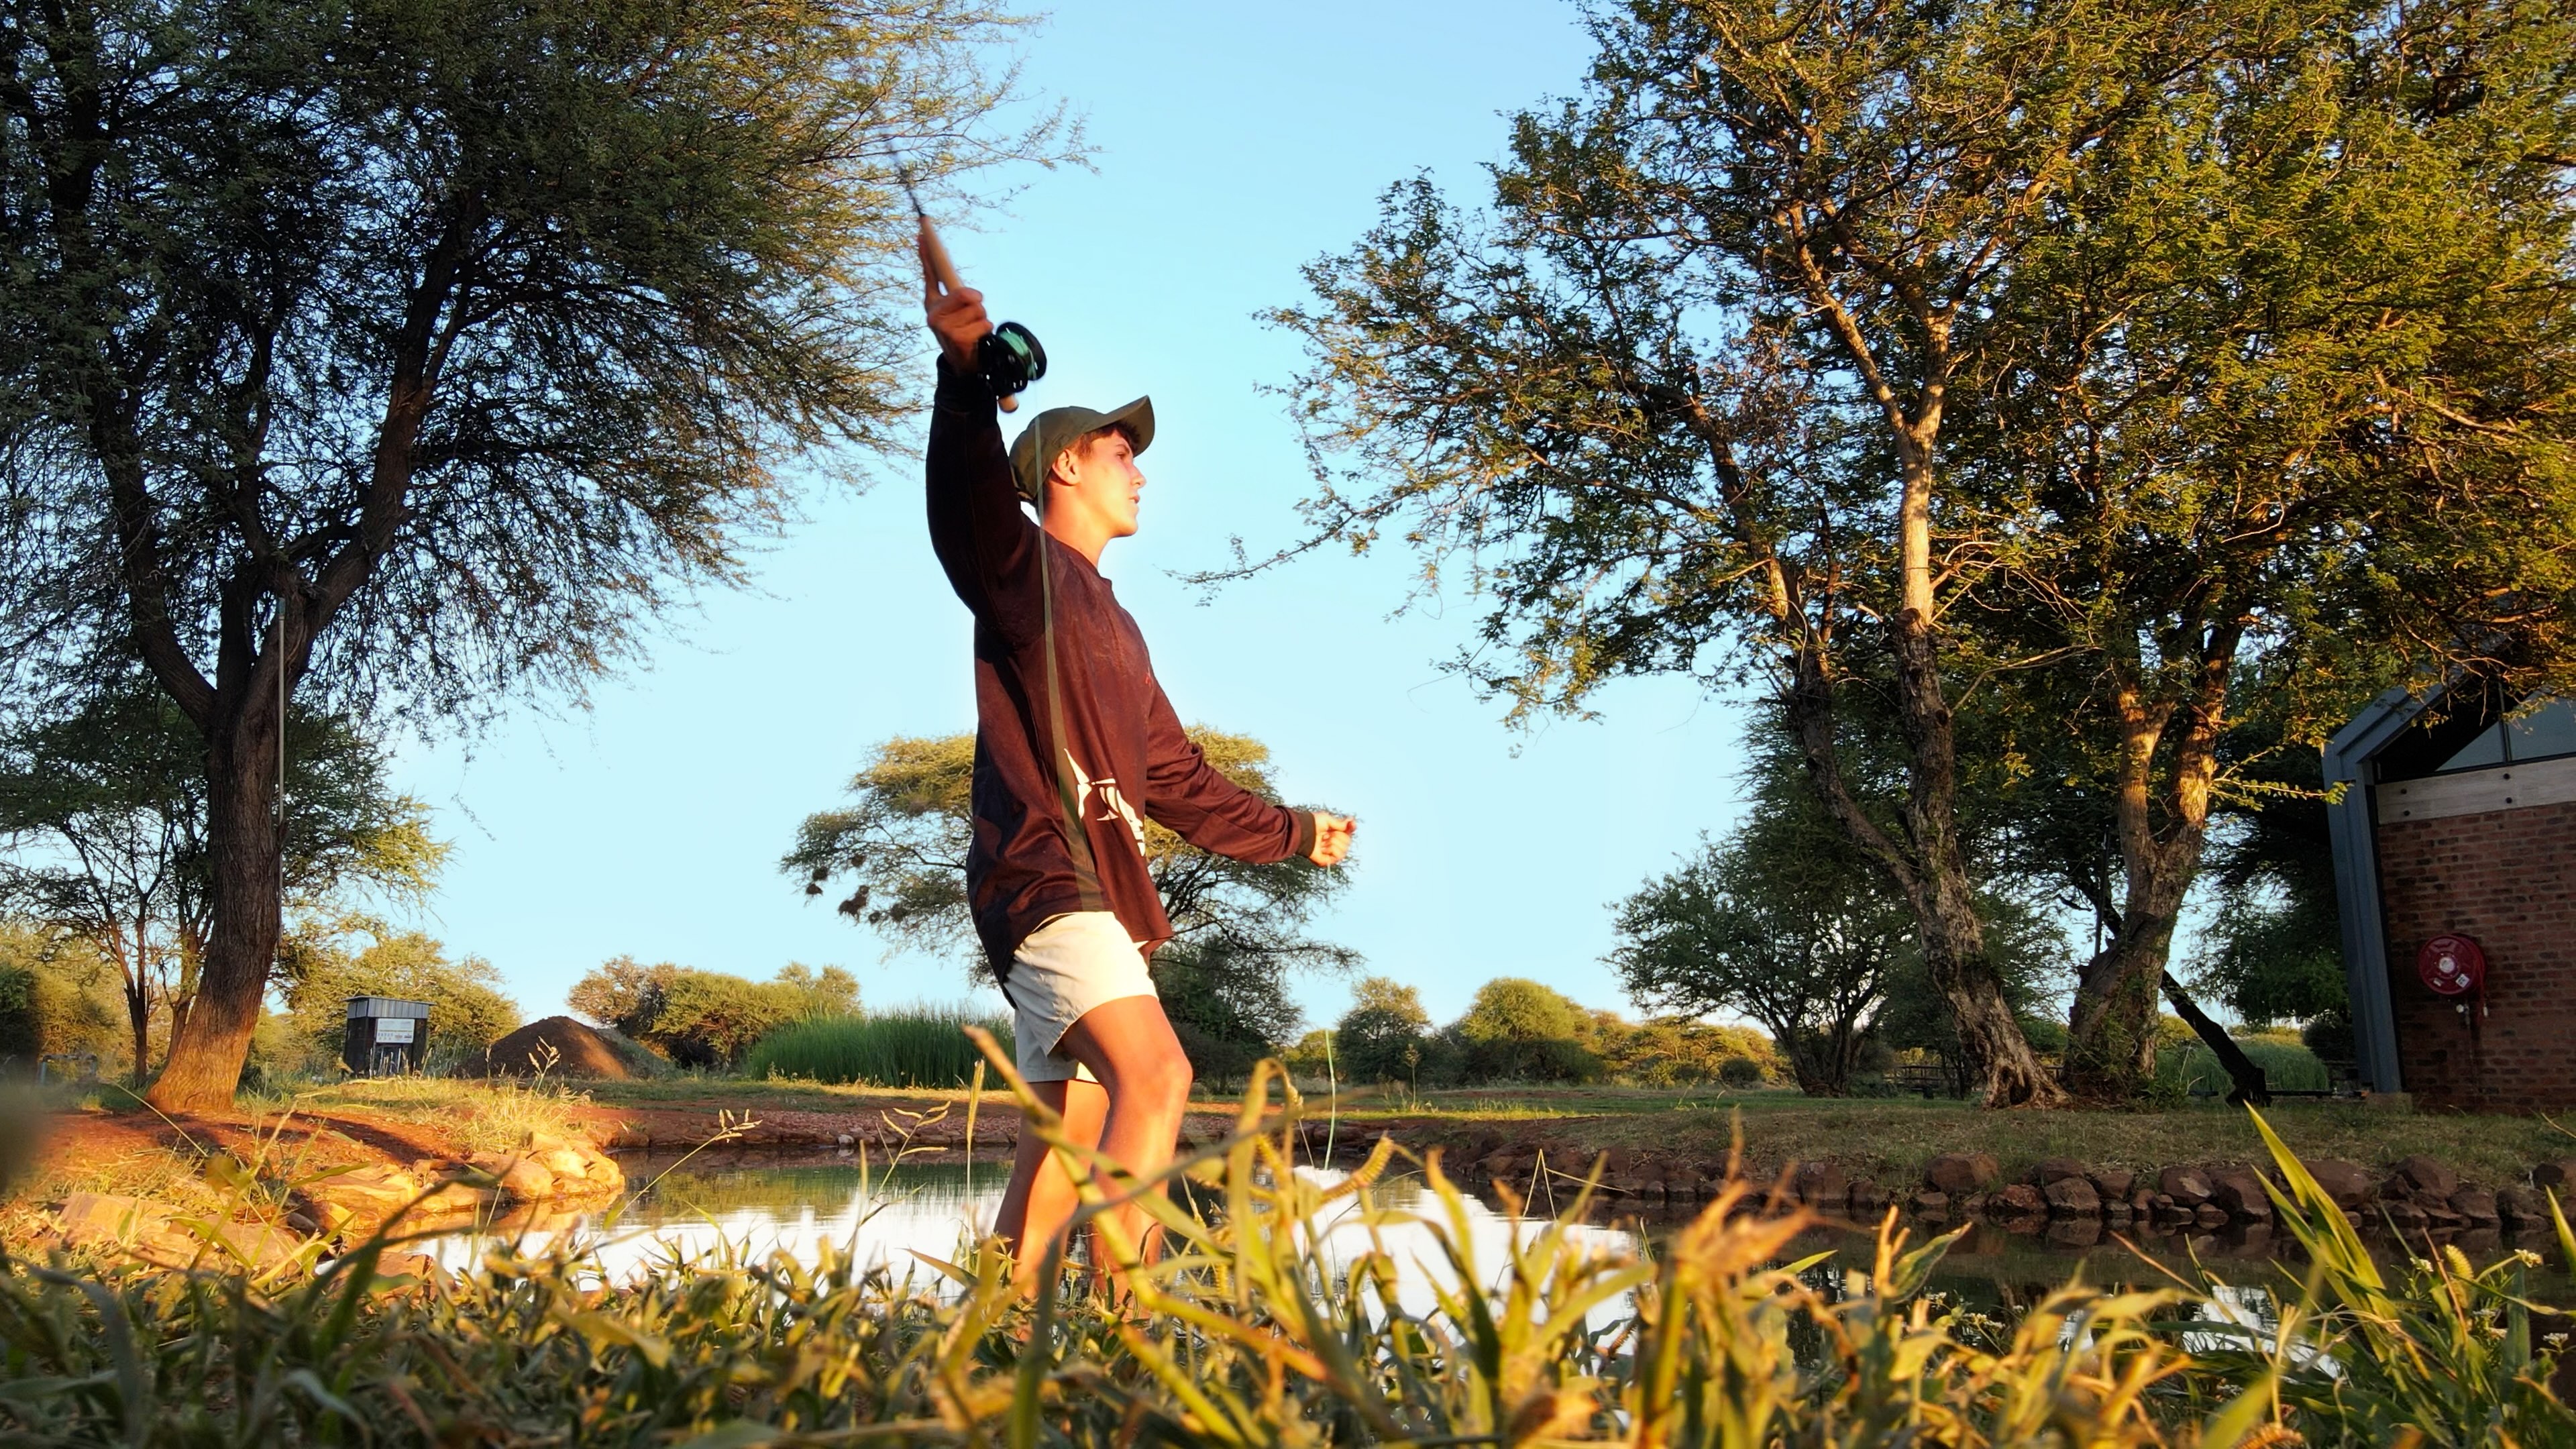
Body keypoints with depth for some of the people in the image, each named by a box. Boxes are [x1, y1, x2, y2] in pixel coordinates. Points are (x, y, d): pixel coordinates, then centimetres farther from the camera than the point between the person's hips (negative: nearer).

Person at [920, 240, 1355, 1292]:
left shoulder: (1114, 626, 28)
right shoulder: (1025, 569, 1)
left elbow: (1179, 783, 32)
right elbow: (969, 515, -25)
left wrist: (1296, 834, 39)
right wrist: (967, 377, -42)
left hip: (1092, 896, 9)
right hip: (1044, 879, -9)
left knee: (1074, 1128, 8)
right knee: (1155, 1075, -25)